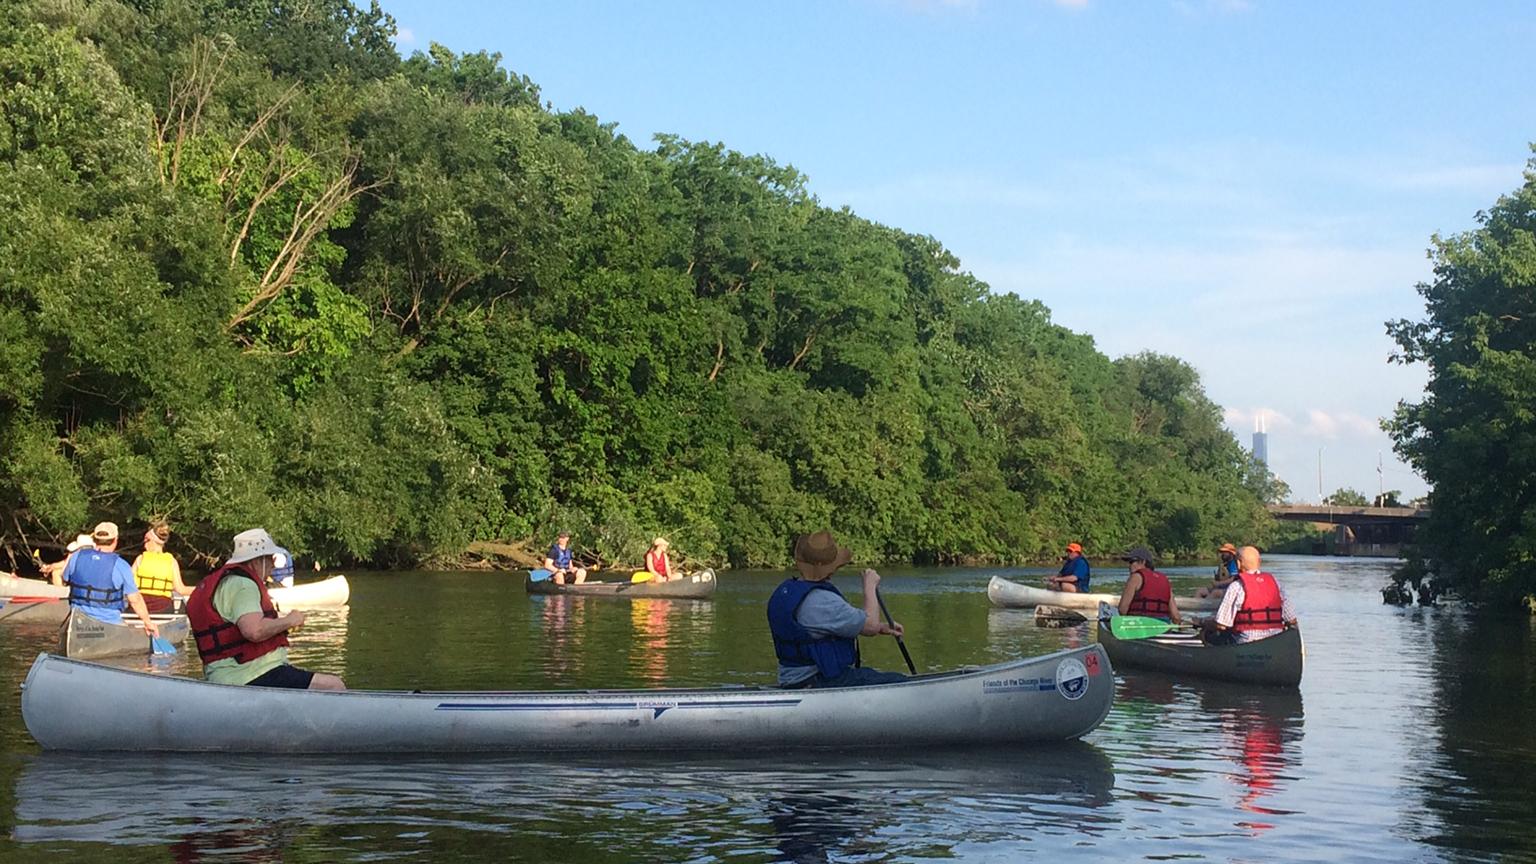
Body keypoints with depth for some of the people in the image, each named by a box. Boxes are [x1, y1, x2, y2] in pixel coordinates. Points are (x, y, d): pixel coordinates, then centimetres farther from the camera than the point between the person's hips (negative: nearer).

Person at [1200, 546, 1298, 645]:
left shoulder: (1236, 586, -6)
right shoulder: (1274, 581, 9)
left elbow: (1221, 625, -9)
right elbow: (1292, 621, 9)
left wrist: (1203, 623, 11)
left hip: (1245, 641, -6)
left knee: (1207, 633, 12)